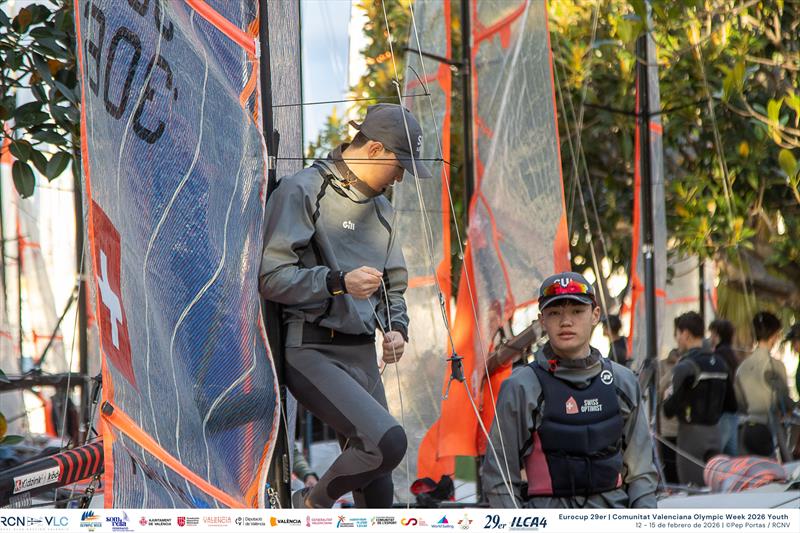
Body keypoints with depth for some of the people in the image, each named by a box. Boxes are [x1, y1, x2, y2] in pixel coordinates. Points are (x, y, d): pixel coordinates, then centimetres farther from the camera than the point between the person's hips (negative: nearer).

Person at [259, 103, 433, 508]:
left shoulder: (380, 209, 20)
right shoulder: (302, 192, -5)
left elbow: (394, 285, 30)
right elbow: (272, 277, -12)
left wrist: (397, 327, 9)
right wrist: (339, 281, -23)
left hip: (363, 354, 8)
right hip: (312, 351, -8)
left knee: (378, 492, 5)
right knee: (387, 440, -26)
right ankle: (311, 505, -3)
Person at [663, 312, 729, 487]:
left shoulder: (686, 366, -14)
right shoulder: (720, 364, 9)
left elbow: (671, 409, -14)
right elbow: (722, 402, 13)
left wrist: (667, 398, 5)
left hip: (692, 433, -7)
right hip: (714, 431, 7)